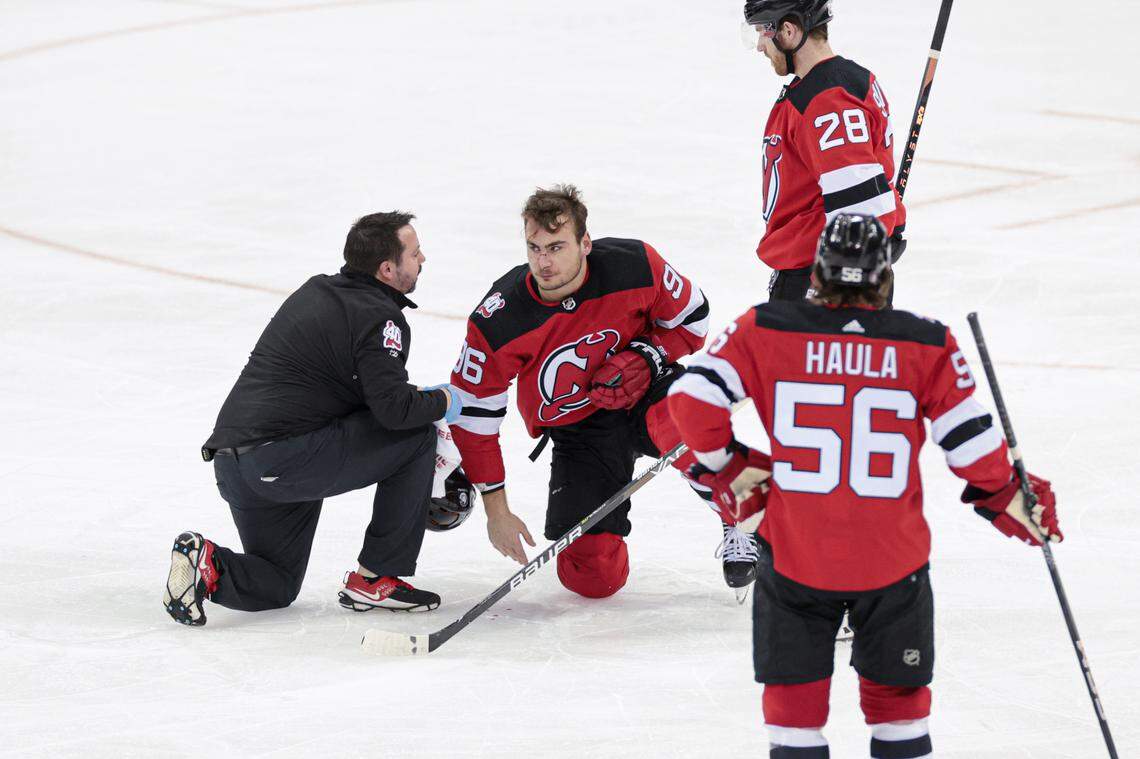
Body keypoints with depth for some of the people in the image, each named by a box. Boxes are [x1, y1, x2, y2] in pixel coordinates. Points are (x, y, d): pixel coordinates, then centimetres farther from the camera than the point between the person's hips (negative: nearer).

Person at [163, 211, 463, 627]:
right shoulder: (379, 318, -9)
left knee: (275, 588, 24)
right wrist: (444, 401, 2)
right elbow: (394, 408, -18)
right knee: (418, 437, 4)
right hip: (288, 460, -9)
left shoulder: (316, 291, 18)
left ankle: (207, 564, -4)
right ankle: (376, 579, 6)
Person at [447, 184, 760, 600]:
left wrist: (645, 358, -20)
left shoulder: (635, 266, -22)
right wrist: (495, 509, -8)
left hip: (646, 392, -1)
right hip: (578, 435, 1)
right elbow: (473, 413, -10)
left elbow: (690, 317, -1)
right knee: (593, 579, -9)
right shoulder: (498, 323, -22)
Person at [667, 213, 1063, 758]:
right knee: (897, 693, 18)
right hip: (893, 561, 0)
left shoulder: (765, 331, -4)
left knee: (795, 692, 13)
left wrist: (726, 469, 6)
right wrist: (1014, 504, 15)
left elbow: (692, 397, -8)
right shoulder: (928, 346, -4)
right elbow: (973, 444, -3)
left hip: (795, 552, 0)